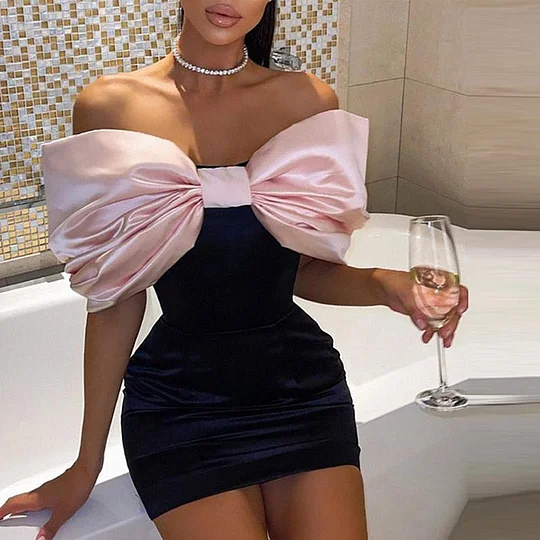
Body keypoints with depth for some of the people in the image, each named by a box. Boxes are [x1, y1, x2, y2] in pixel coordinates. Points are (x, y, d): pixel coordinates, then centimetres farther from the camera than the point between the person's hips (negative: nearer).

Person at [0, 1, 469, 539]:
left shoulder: (310, 100, 0)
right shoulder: (109, 106, -5)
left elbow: (305, 270, 7)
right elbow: (115, 296, -2)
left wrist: (381, 284, -15)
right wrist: (88, 462, 1)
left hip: (302, 386, 2)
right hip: (180, 397, -2)